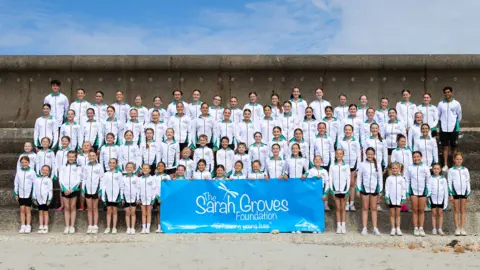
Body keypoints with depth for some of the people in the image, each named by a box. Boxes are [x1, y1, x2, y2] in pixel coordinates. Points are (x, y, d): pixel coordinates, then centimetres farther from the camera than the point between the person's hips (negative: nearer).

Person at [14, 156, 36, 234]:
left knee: (27, 210, 1)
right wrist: (16, 193, 5)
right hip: (21, 194, 3)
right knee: (22, 210, 5)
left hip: (29, 194, -2)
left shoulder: (32, 172, -5)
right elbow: (16, 183, 8)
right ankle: (23, 226, 10)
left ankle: (28, 226, 7)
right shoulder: (18, 171, 3)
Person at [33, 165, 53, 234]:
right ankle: (41, 227, 11)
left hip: (45, 198, -3)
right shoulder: (37, 179, 10)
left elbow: (50, 190, -3)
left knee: (45, 212, 2)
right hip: (39, 198, 3)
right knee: (40, 212, 7)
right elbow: (34, 189, 12)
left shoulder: (49, 180, 0)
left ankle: (46, 228, 6)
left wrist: (49, 199, -9)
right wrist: (34, 198, 7)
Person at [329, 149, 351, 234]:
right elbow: (330, 179, 5)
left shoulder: (346, 166, 3)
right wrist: (332, 191, -2)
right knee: (338, 208, 4)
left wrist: (347, 191, -5)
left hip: (344, 190, -1)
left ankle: (343, 226, 7)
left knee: (343, 208, 3)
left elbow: (348, 179, 1)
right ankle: (339, 226, 7)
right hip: (336, 190, 1)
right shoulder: (332, 166, 5)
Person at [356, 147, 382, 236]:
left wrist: (380, 190, 3)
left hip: (374, 188, 1)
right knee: (365, 208, 5)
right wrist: (358, 189, -1)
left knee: (374, 208, 6)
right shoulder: (362, 164, 0)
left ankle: (375, 228, 11)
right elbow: (359, 178, 3)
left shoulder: (378, 164, 3)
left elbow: (380, 178, 7)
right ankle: (364, 228, 8)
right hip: (365, 188, -1)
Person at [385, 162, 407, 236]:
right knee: (392, 214, 5)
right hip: (391, 198, 0)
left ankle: (398, 229, 12)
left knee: (398, 214, 7)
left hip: (399, 198, 0)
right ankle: (393, 229, 10)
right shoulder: (389, 178, 0)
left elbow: (404, 189, 4)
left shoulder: (402, 178, 2)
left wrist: (403, 198, -1)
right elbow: (387, 189, 1)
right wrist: (387, 198, -4)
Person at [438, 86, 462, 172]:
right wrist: (442, 122, 8)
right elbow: (438, 115, 9)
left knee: (453, 147, 8)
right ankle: (445, 165, 8)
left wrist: (455, 123, 11)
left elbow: (459, 115, 7)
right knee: (445, 147, 3)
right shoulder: (441, 104, 1)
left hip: (453, 128, -1)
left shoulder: (456, 103, -2)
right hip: (443, 129, 1)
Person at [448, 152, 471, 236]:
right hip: (455, 191, -2)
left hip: (464, 191, 2)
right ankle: (457, 228, 4)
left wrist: (468, 194, 7)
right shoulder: (451, 170, 5)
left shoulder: (465, 170, 11)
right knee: (456, 210, 1)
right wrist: (450, 194, -4)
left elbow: (468, 182, 12)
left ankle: (462, 228, 6)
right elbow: (449, 182, 3)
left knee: (463, 210, 3)